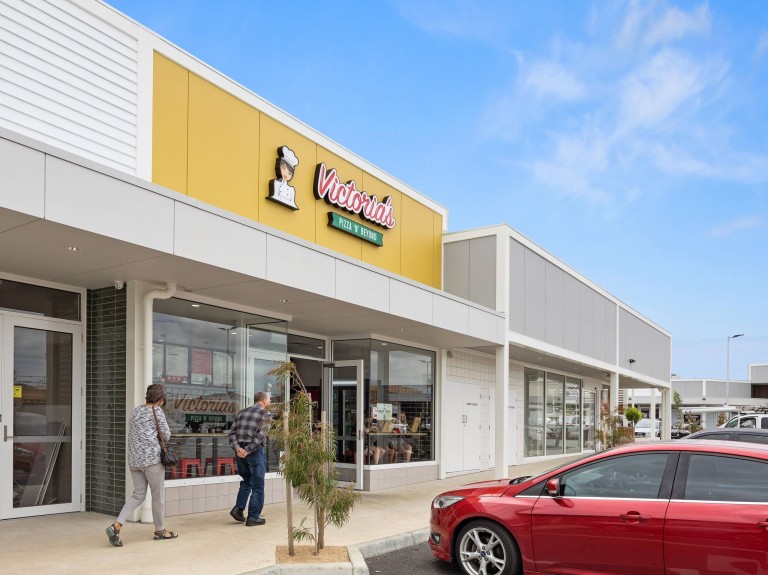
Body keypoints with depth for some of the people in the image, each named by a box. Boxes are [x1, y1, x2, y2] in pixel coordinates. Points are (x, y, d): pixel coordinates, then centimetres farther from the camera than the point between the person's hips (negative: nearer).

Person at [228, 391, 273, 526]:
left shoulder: (241, 413, 13)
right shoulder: (266, 415, -5)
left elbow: (231, 433, 3)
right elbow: (260, 436, -17)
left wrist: (237, 448, -8)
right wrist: (248, 450, -15)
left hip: (240, 452, 6)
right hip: (256, 452, -6)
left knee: (246, 481, 22)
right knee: (257, 486, 5)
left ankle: (238, 508, 10)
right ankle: (253, 517, 7)